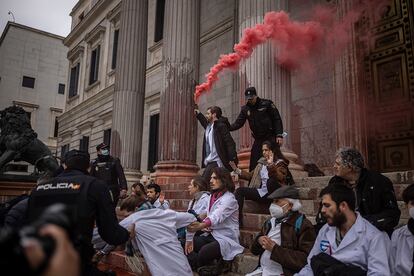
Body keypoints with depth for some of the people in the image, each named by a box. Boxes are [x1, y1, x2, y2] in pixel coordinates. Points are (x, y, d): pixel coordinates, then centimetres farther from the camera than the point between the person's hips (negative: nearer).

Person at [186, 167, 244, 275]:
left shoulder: (229, 199, -15)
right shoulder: (213, 196, 10)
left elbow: (217, 217, -34)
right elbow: (210, 216, 4)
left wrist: (201, 226, -52)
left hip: (226, 238, -7)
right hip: (213, 235, 7)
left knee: (204, 252, -30)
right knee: (190, 244, -13)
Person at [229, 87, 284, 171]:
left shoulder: (267, 104, -5)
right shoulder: (245, 109, 7)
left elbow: (277, 120, -5)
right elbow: (238, 123, 0)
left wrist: (279, 135, -14)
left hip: (271, 138, -4)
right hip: (258, 140, 4)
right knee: (253, 164, 0)